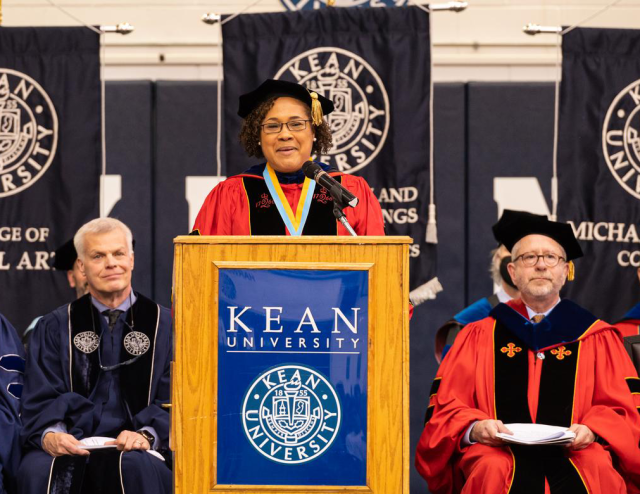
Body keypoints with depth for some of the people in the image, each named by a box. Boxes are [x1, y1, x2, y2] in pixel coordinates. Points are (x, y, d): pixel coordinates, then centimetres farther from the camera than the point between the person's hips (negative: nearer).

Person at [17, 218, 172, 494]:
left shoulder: (163, 325, 11)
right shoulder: (55, 328, 15)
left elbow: (173, 399, 4)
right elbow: (40, 399, 7)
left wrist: (146, 434, -17)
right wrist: (49, 434, -16)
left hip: (134, 451, -1)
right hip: (72, 448, 1)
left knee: (135, 468, -37)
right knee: (37, 469, -32)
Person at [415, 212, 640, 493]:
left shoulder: (595, 336, 17)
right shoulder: (479, 336, 16)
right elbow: (446, 405, 10)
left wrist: (592, 430, -10)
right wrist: (474, 427, -11)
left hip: (574, 451, 1)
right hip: (498, 449, 0)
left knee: (598, 469, -32)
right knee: (494, 471, -35)